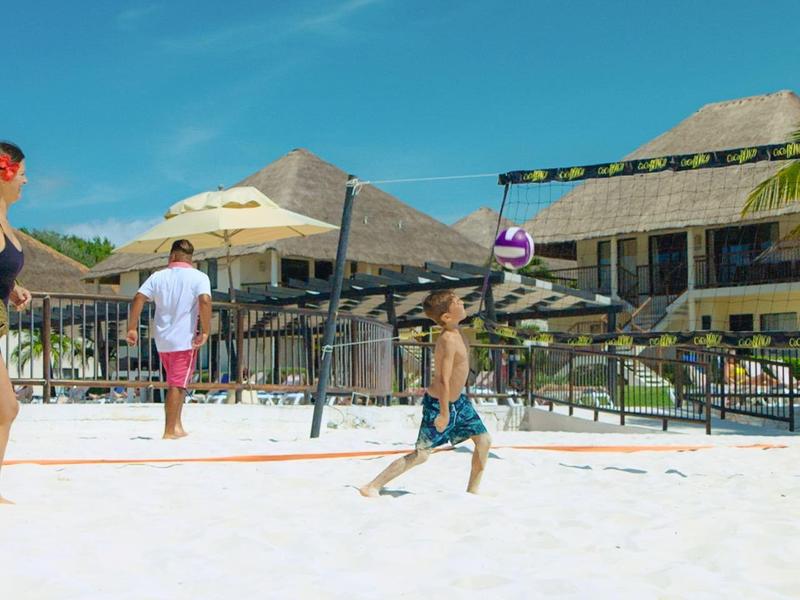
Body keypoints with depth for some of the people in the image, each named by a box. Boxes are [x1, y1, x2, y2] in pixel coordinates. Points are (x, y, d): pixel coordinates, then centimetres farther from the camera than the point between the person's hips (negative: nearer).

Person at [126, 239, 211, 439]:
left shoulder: (158, 276, 6)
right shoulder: (199, 277, -4)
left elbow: (138, 299, -3)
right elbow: (205, 301, -21)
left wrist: (132, 328, 0)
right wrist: (205, 332, -17)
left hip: (162, 341, 4)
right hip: (185, 340, -4)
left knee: (174, 384, 20)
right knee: (177, 385, 0)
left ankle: (177, 426, 20)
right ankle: (169, 432, -1)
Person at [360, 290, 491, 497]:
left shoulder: (453, 333, 1)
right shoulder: (449, 340, -28)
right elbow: (444, 380, -28)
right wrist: (444, 413, -25)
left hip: (456, 400, 9)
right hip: (439, 404, -9)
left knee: (484, 441, 7)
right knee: (421, 455, -2)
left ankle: (472, 490, 21)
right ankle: (372, 487, 5)